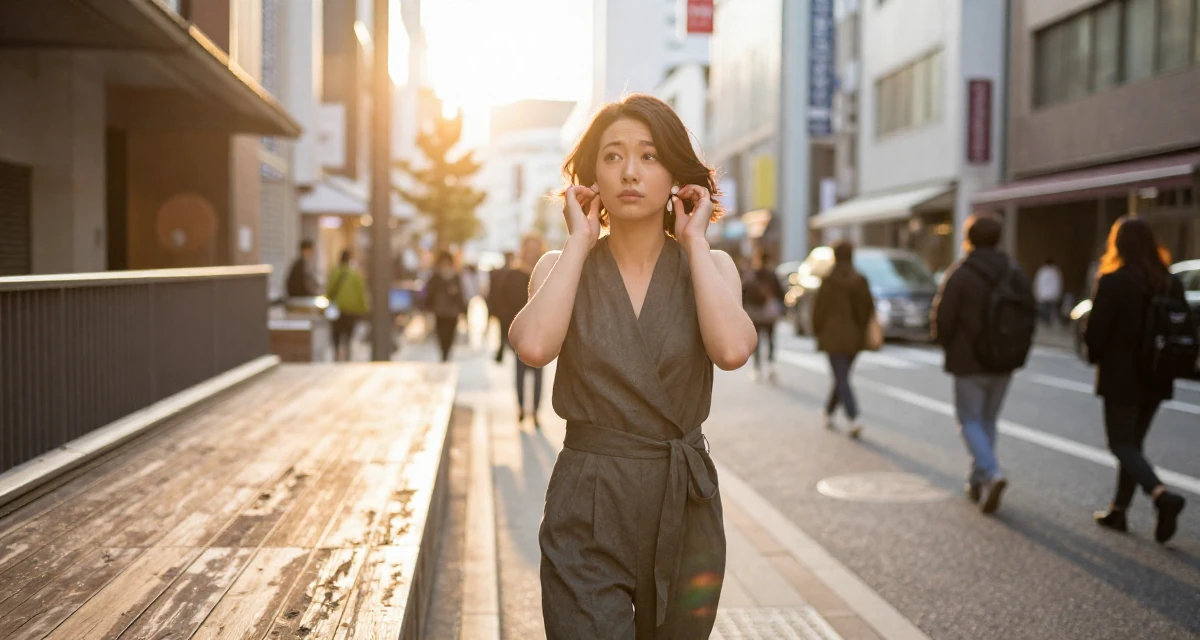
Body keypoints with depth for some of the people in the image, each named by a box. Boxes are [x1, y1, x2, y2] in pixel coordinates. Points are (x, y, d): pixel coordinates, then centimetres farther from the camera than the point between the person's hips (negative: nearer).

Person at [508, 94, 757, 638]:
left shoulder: (710, 266, 2)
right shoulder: (563, 266, 1)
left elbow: (732, 350, -20)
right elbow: (534, 346, -21)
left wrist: (693, 241, -10)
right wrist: (580, 242, -10)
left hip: (686, 510, 2)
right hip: (588, 515, -1)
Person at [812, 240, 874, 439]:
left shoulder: (829, 281, -11)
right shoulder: (860, 280, 1)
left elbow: (819, 308, -7)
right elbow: (869, 307, 3)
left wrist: (817, 332, 6)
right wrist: (862, 330, 15)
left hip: (834, 337, -5)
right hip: (854, 338, 5)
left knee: (842, 380, -6)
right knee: (841, 378, 18)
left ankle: (854, 419, -20)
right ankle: (829, 413, 31)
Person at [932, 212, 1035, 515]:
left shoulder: (959, 274, -12)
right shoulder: (1014, 273, 3)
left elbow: (942, 318, -15)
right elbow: (1030, 312, 4)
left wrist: (947, 345, 4)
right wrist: (1017, 351, 12)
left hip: (969, 362, -5)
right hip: (1003, 364, 5)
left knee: (970, 420, 4)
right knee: (988, 420, 17)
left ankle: (992, 473, -17)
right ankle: (978, 480, 23)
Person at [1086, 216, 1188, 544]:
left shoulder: (1113, 282, -16)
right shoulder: (1171, 283, 4)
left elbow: (1095, 331, -16)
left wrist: (1096, 356, 3)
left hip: (1121, 377, -6)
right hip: (1157, 379, 6)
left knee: (1121, 444, 3)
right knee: (1133, 443, 17)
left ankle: (1162, 495, -19)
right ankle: (1118, 511, 23)